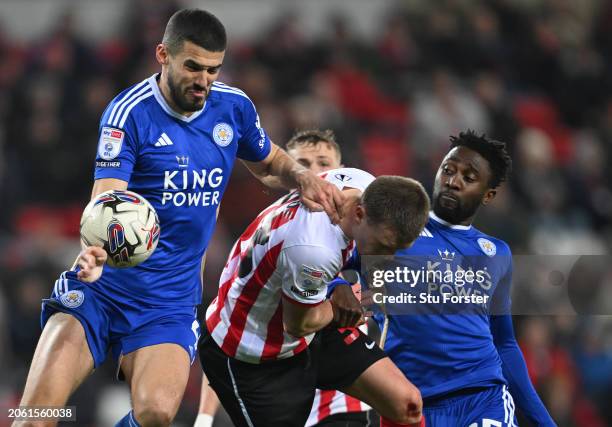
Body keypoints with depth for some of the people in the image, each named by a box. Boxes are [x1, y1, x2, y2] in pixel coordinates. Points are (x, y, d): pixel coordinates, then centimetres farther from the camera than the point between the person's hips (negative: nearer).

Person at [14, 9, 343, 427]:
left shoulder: (235, 107, 3)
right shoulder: (129, 113, -11)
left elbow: (269, 162, 24)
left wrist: (303, 178, 1)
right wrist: (95, 250, -42)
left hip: (170, 301, 3)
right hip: (102, 286, -3)